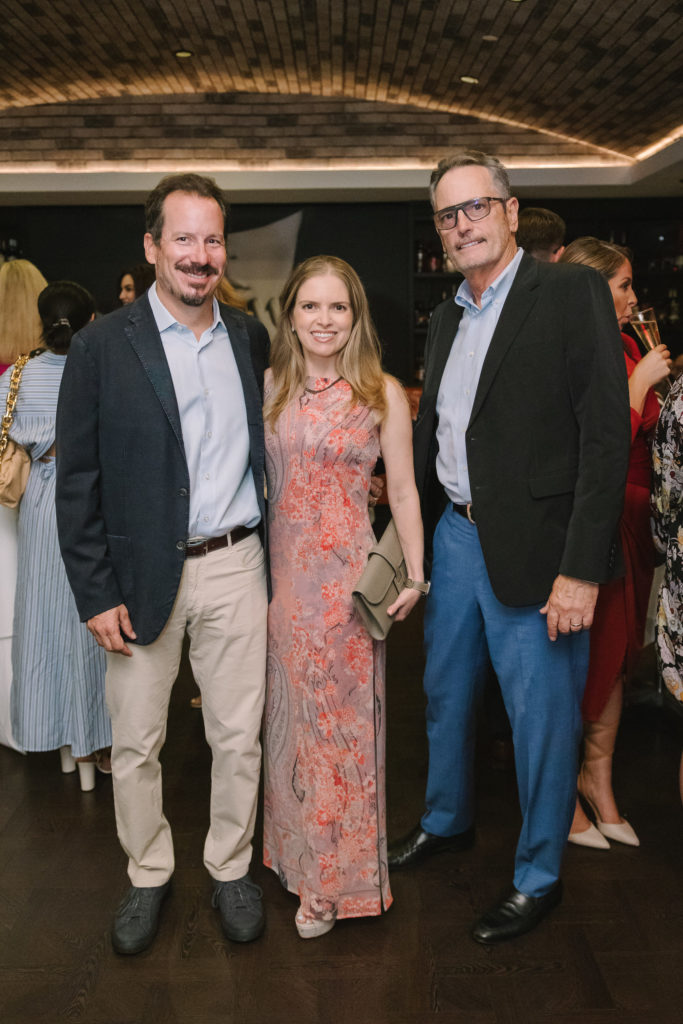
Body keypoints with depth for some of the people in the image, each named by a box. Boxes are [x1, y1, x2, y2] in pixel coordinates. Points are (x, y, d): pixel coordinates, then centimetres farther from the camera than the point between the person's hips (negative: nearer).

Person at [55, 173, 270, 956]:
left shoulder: (250, 339, 6)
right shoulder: (102, 346, -5)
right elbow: (77, 482, -5)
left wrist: (276, 559, 9)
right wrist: (95, 592, -9)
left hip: (236, 568, 3)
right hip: (142, 576, -2)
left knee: (239, 737, 12)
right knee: (135, 745, 12)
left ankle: (230, 869, 34)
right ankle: (147, 875, 35)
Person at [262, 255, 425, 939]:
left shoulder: (382, 393, -3)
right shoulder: (269, 387, 5)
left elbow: (403, 493, 0)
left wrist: (414, 575, -4)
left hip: (347, 574, -3)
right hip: (281, 570, 3)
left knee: (341, 716, 5)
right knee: (289, 711, 13)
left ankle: (331, 876, 23)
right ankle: (296, 850, 34)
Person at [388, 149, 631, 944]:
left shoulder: (571, 292, -10)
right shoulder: (446, 318, 13)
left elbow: (607, 435, -16)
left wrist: (580, 569, -20)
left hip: (532, 549, -7)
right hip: (456, 535, 7)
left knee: (542, 717, 6)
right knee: (445, 694, 20)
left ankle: (538, 877, 27)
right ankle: (447, 820, 45)